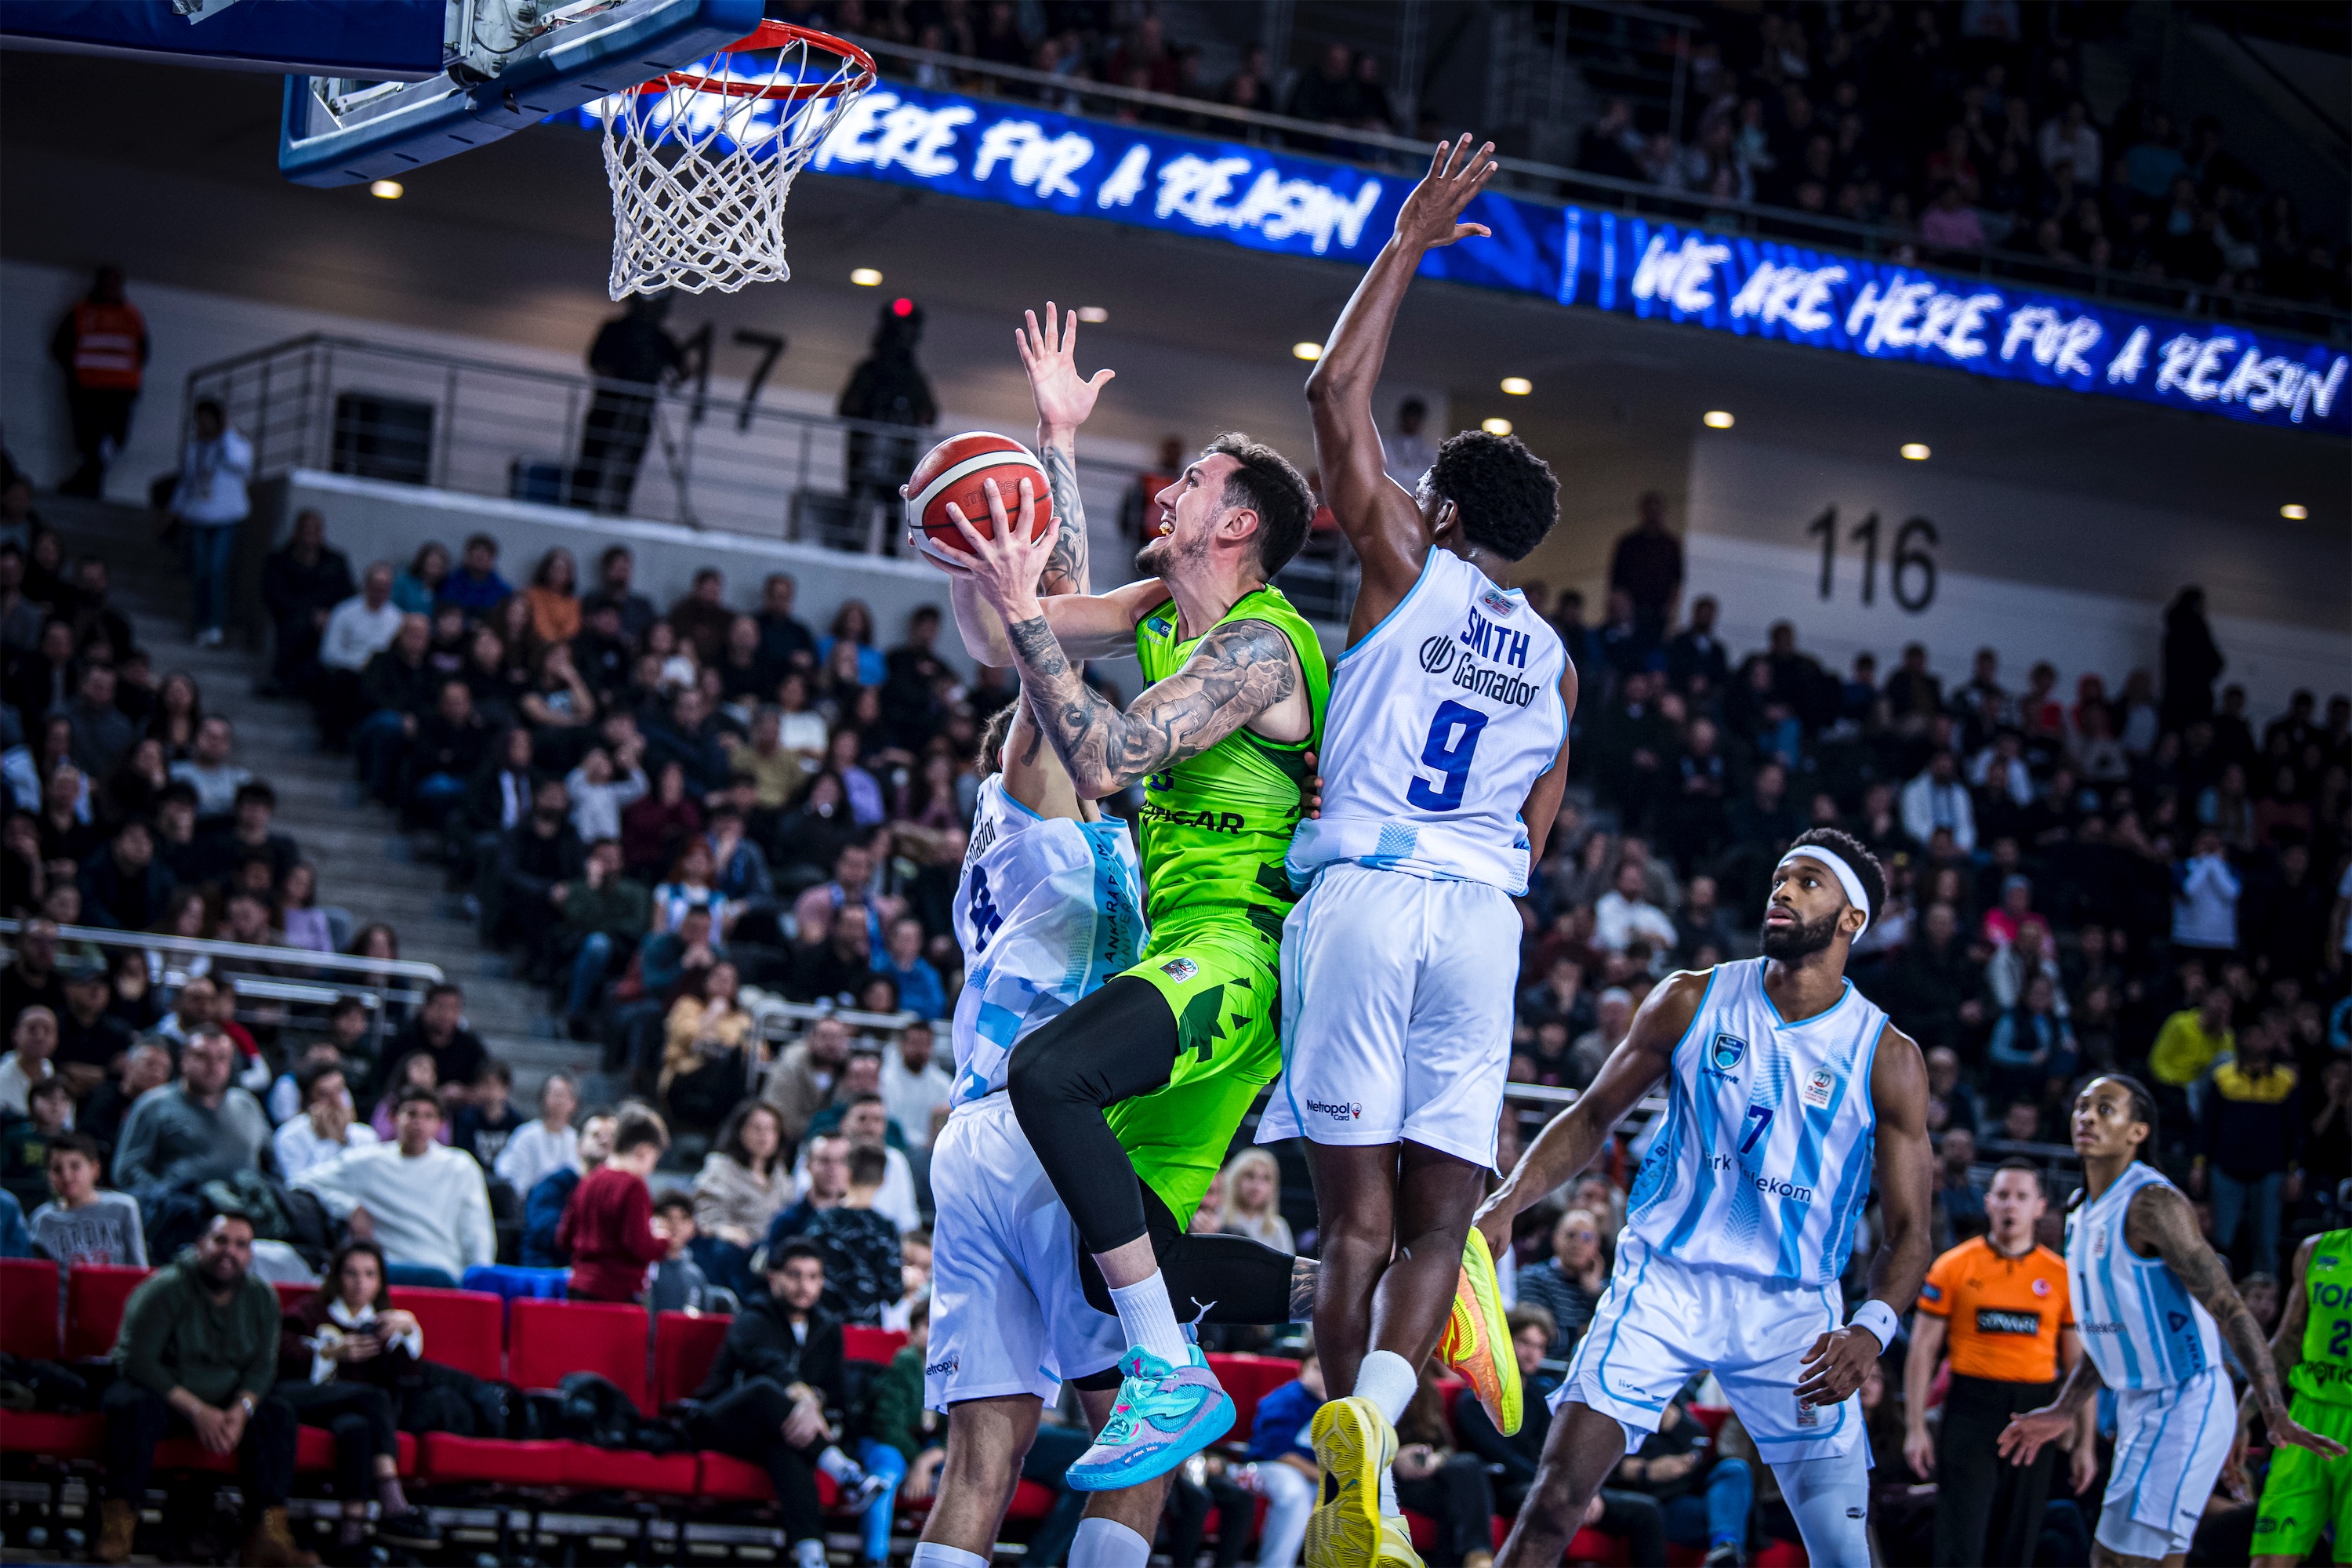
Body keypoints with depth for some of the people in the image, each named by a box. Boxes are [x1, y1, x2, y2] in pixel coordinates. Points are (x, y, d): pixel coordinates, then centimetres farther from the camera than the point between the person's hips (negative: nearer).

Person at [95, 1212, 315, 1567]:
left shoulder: (262, 1298, 2)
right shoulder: (164, 1289, -15)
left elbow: (262, 1367, -2)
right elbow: (137, 1361, -22)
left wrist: (240, 1411, -25)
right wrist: (197, 1411, -26)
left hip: (223, 1405, 5)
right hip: (162, 1394, -5)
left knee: (277, 1415, -18)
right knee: (136, 1406, -37)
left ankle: (267, 1535, -26)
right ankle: (116, 1531, -40)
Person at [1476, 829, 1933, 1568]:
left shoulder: (1888, 1058, -4)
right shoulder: (1692, 1002, 0)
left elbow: (1907, 1233, -3)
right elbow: (1593, 1117, 10)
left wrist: (1872, 1327, -23)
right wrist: (1507, 1203, -6)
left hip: (1792, 1310, 0)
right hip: (1665, 1280, 0)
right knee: (1556, 1496, -15)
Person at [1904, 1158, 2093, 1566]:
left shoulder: (2061, 1276, 6)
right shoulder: (1953, 1267, 2)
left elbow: (2079, 1365, 9)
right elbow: (1923, 1351, 3)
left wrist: (2086, 1443, 5)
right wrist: (1915, 1428, -4)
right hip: (1970, 1412, -2)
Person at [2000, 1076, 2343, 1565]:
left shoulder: (2152, 1204, -18)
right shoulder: (2082, 1211, 11)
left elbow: (2229, 1309, -22)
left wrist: (2276, 1413, -28)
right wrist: (2064, 1411, 24)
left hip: (2185, 1406, -10)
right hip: (2139, 1407, 10)